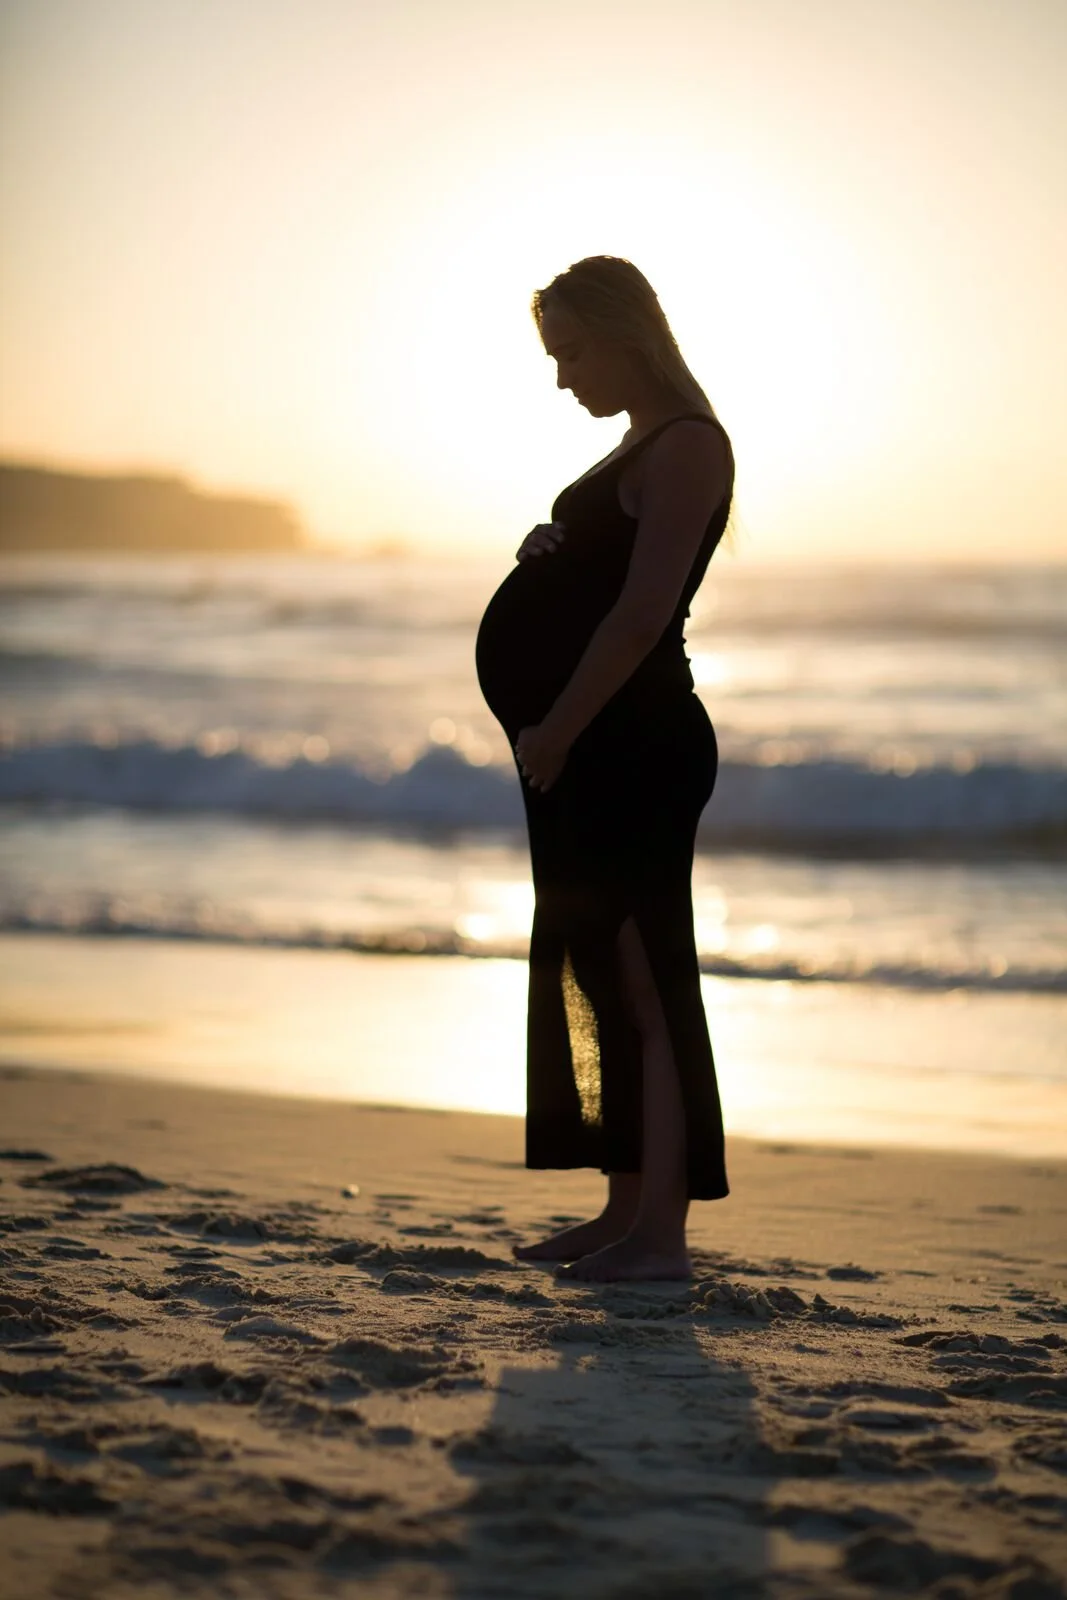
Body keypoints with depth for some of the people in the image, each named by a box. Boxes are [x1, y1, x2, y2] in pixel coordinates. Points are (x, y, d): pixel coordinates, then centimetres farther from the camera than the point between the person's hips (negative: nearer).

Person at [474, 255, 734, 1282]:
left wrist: (558, 728, -20)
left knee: (636, 976, -11)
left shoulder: (686, 446, -12)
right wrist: (546, 558, 10)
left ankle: (660, 1232, -11)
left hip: (631, 745, -11)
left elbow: (643, 610, -21)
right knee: (592, 974, 13)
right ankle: (625, 1212, 20)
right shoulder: (639, 447, 20)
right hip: (591, 748, 11)